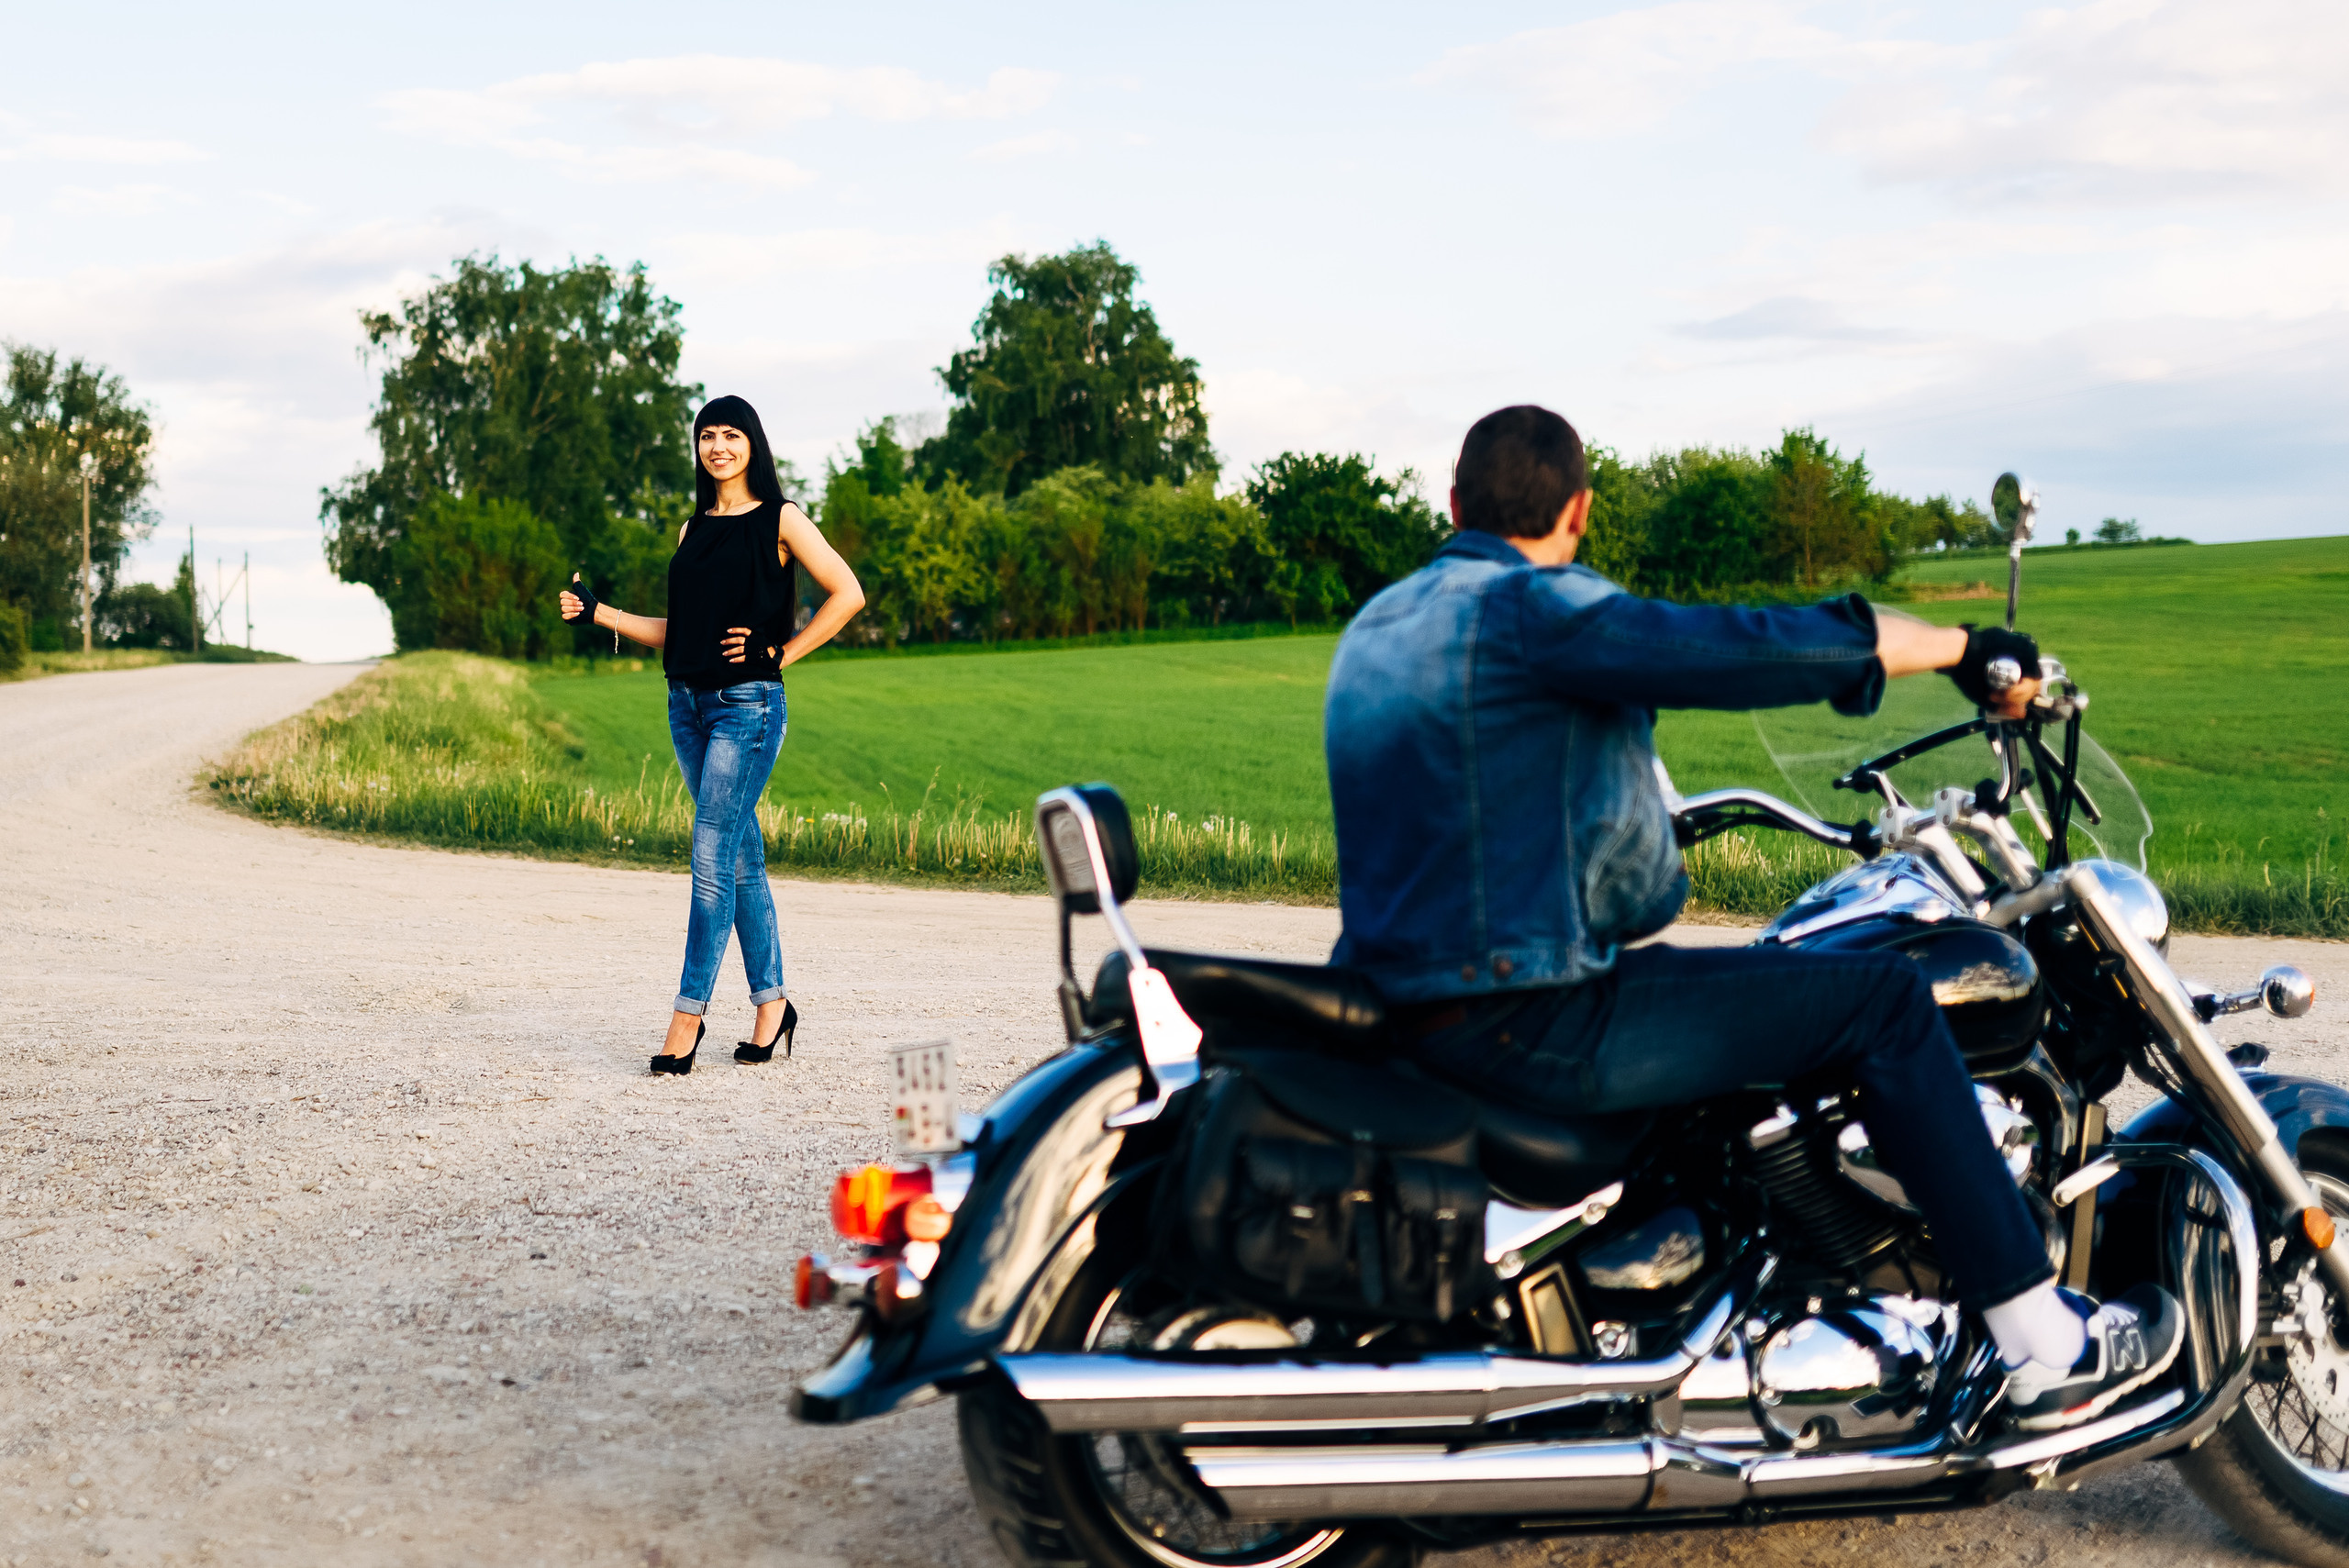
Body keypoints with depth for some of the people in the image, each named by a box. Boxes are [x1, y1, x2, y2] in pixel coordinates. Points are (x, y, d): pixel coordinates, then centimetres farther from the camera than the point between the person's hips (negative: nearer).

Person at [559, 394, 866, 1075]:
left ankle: (688, 1015, -7)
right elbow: (677, 631, 16)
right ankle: (772, 1003, 16)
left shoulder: (778, 520, -2)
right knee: (741, 858, 9)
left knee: (712, 855, -10)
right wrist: (598, 613, 9)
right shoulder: (694, 529, 15)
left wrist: (782, 652, -9)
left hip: (748, 704, -6)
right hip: (689, 704, 6)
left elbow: (847, 593, -7)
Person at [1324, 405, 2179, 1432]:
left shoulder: (1373, 628, 14)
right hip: (1524, 1027, -10)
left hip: (1397, 1014, 10)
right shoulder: (1529, 607, -14)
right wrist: (1957, 646, -7)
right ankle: (2046, 1350, 2)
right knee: (1882, 1001, -3)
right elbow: (1750, 650, -19)